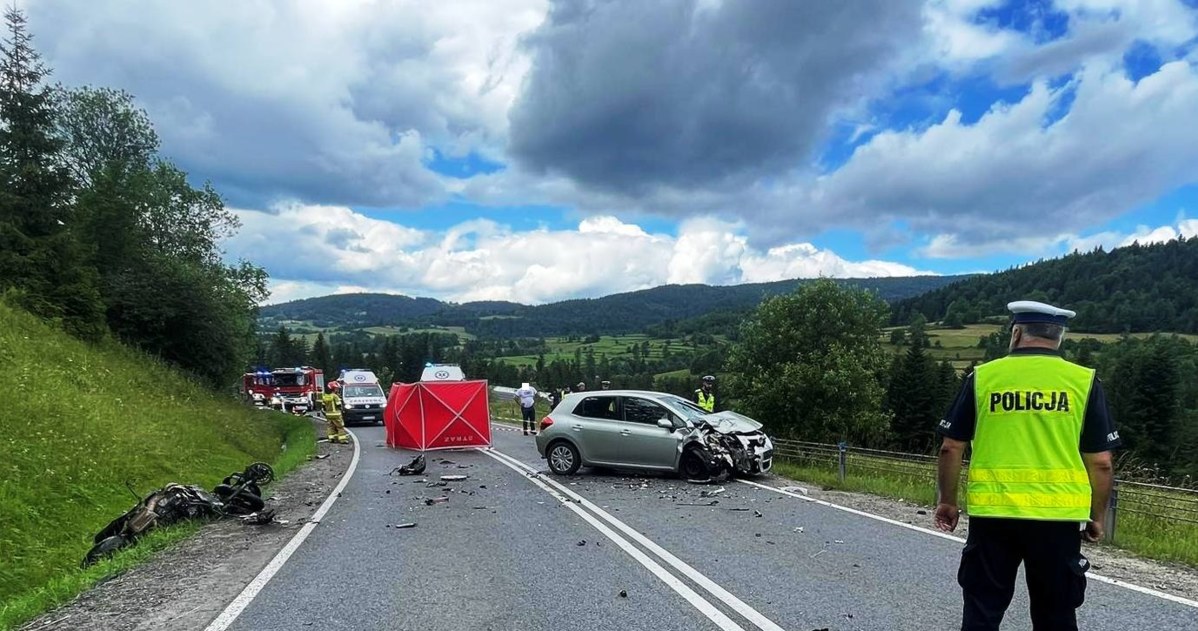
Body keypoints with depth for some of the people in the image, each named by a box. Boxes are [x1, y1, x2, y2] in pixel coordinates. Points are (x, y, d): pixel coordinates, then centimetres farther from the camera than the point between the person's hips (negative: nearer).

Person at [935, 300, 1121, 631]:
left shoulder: (982, 377, 0)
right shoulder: (1084, 381, 0)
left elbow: (951, 448, 1)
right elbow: (1100, 462, 1)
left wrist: (947, 501, 13)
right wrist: (1096, 516, 15)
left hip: (992, 514, -1)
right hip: (1058, 517, 1)